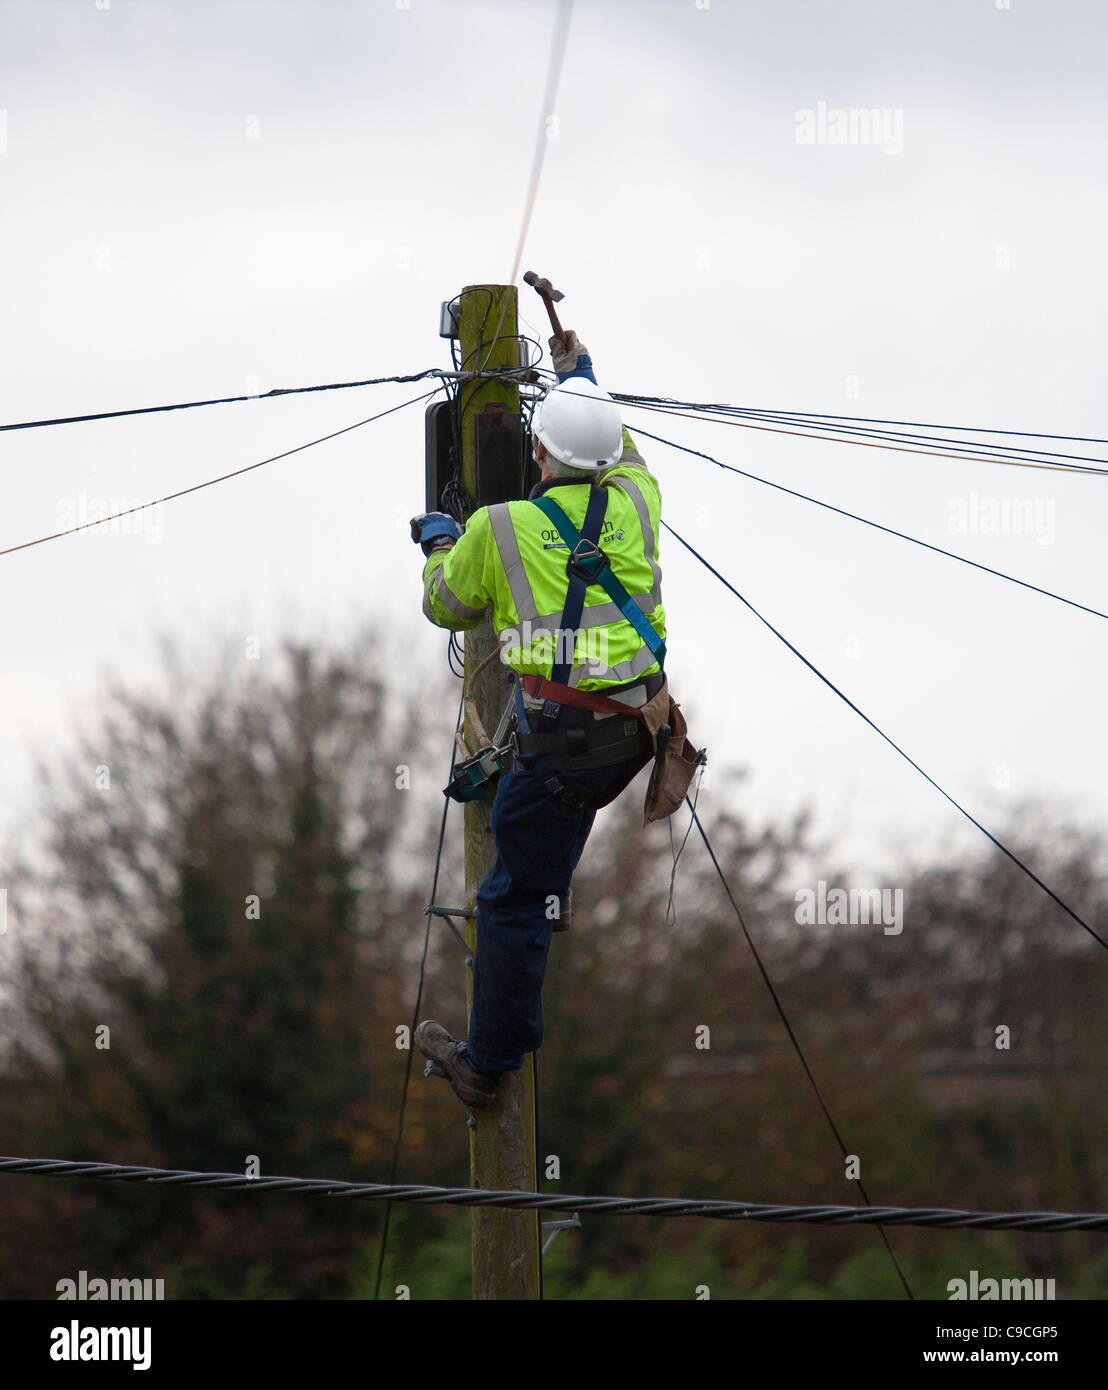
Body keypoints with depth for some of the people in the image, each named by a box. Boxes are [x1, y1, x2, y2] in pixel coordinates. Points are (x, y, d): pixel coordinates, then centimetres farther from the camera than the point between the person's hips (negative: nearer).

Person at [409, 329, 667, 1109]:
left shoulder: (500, 529, -9)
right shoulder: (635, 501, 0)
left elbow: (448, 607, 10)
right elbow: (621, 456, 27)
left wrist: (439, 546, 31)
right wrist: (582, 378, 41)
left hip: (564, 741, -6)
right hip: (639, 728, 6)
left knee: (515, 901, 3)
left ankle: (489, 1064, 11)